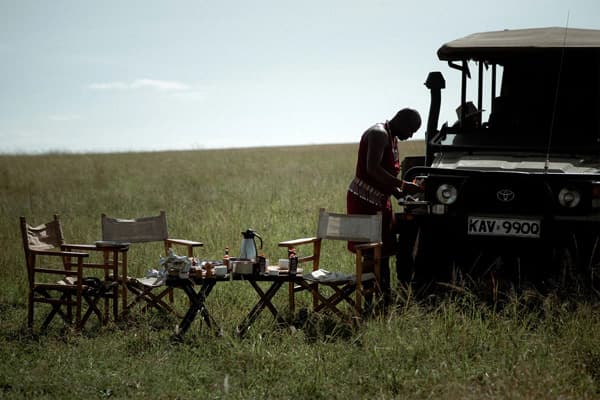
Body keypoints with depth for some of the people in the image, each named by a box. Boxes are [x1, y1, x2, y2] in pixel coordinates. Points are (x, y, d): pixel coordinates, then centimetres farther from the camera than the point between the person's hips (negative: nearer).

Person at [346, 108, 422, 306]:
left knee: (383, 251, 11)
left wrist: (398, 191, 7)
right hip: (364, 200, -10)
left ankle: (386, 298, 16)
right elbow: (372, 168, -26)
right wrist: (402, 185, -25)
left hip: (381, 200, 10)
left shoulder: (392, 138, 17)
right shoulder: (378, 134, -15)